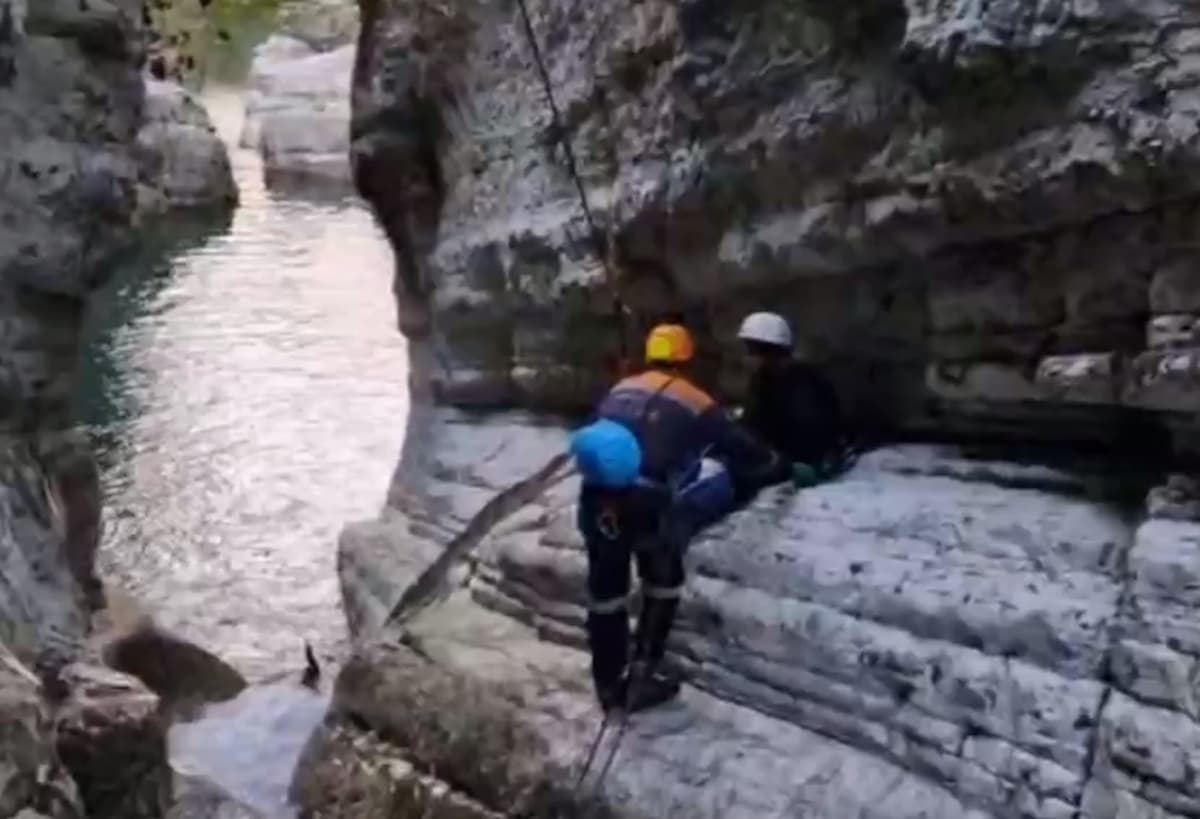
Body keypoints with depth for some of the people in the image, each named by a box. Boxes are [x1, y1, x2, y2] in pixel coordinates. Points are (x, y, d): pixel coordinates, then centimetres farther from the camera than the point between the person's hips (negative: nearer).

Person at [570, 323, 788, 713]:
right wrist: (785, 468, 34)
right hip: (647, 503, -4)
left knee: (605, 590, 17)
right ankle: (643, 674, 21)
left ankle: (609, 684, 29)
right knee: (662, 584, 21)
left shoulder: (619, 391, 20)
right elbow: (743, 448, 18)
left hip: (596, 496, 4)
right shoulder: (694, 402, 10)